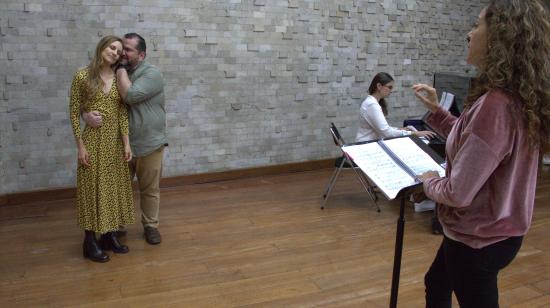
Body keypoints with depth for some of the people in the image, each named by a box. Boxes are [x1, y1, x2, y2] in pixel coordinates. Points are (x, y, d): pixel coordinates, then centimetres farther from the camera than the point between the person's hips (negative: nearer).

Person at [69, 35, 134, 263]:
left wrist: (126, 143, -2)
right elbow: (74, 112, -7)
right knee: (93, 188, 1)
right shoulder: (82, 76, -7)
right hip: (92, 140, -4)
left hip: (115, 141, 5)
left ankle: (110, 235, 24)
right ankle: (90, 242, 12)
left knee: (114, 187, 10)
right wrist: (80, 145, -12)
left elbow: (123, 113, 3)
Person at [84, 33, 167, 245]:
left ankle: (150, 225, 26)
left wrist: (121, 70, -13)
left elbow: (130, 95, -26)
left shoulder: (152, 74, -9)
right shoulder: (116, 74, 6)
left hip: (148, 145, -4)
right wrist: (88, 114, -21)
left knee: (150, 189, 10)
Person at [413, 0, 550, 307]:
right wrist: (437, 110, 10)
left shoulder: (495, 104, -32)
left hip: (479, 239, -9)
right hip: (492, 230, 10)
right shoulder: (515, 98, 1)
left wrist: (429, 181, -9)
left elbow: (457, 193, -31)